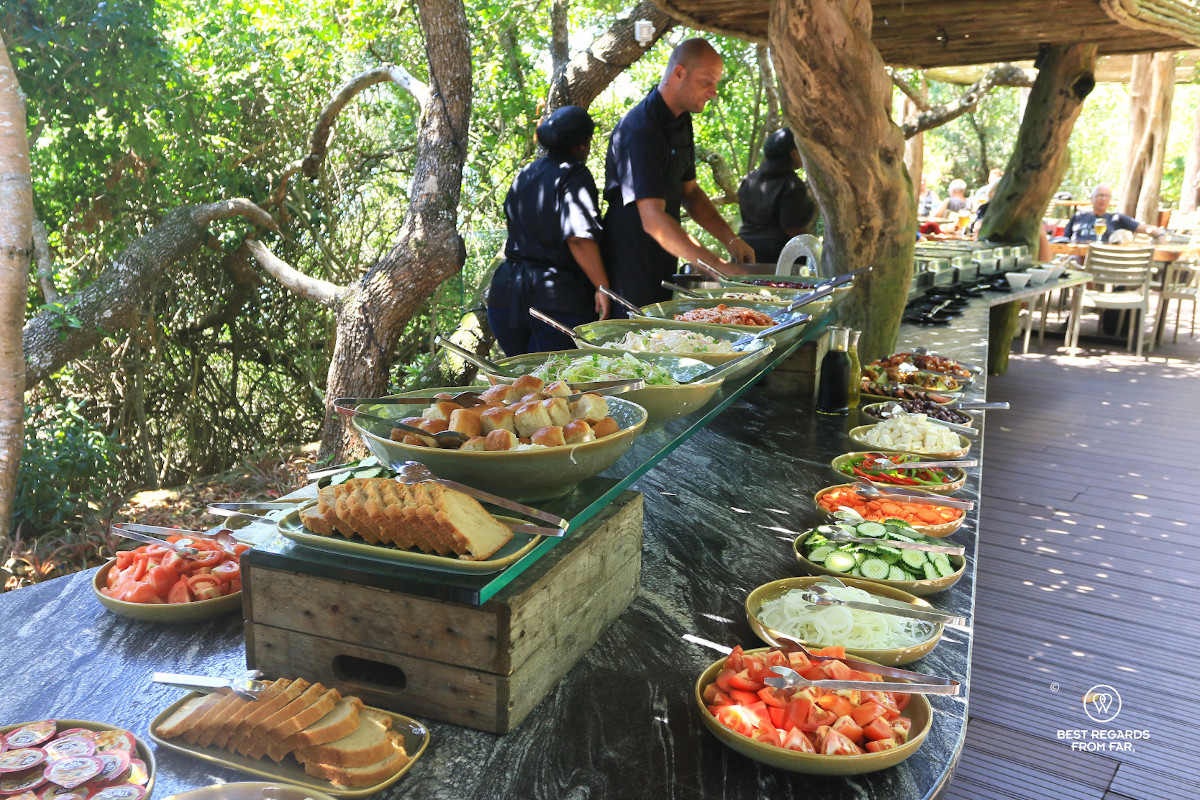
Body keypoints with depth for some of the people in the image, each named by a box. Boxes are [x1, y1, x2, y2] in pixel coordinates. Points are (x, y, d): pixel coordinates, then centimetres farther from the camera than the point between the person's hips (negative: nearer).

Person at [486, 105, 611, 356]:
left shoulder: (523, 176, 16)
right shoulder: (573, 175, -7)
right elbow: (578, 237, -20)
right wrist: (603, 286, -18)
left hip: (506, 292, 7)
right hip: (558, 298, -7)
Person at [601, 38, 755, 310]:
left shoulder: (681, 121, 10)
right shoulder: (640, 130, -22)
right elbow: (653, 220, -30)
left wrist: (730, 239, 3)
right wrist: (718, 267, -34)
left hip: (663, 268, 9)